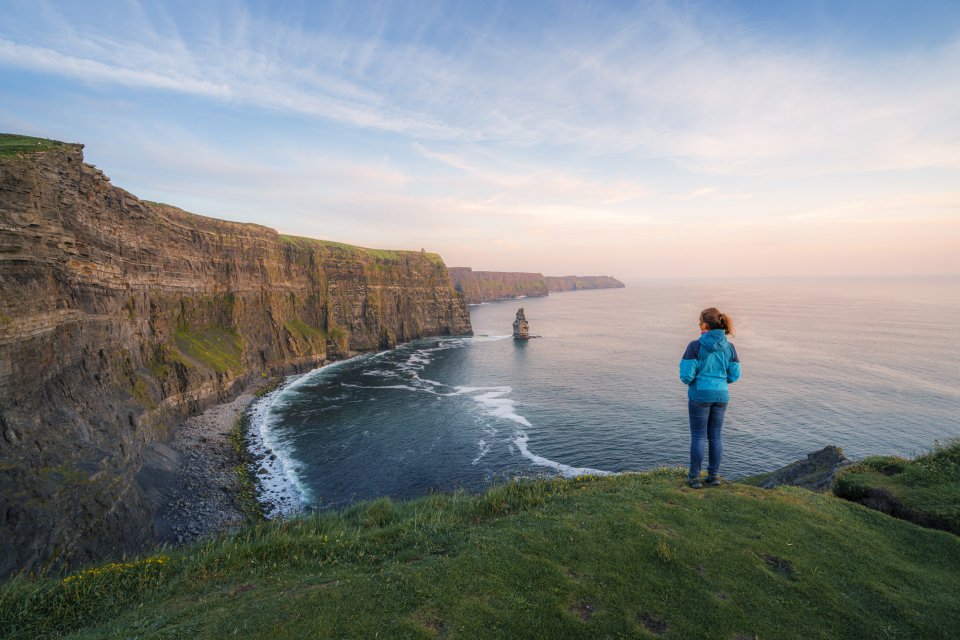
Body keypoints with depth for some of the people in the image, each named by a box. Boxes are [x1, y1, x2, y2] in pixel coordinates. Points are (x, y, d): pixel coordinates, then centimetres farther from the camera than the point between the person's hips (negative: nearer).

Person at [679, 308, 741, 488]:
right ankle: (714, 475, 23)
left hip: (700, 395, -4)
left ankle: (695, 477, 13)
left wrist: (688, 381, 6)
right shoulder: (729, 347, -1)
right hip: (721, 395, 4)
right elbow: (734, 375, 3)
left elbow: (686, 374, -18)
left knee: (698, 436, 6)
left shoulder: (695, 346, -16)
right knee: (716, 435, 15)